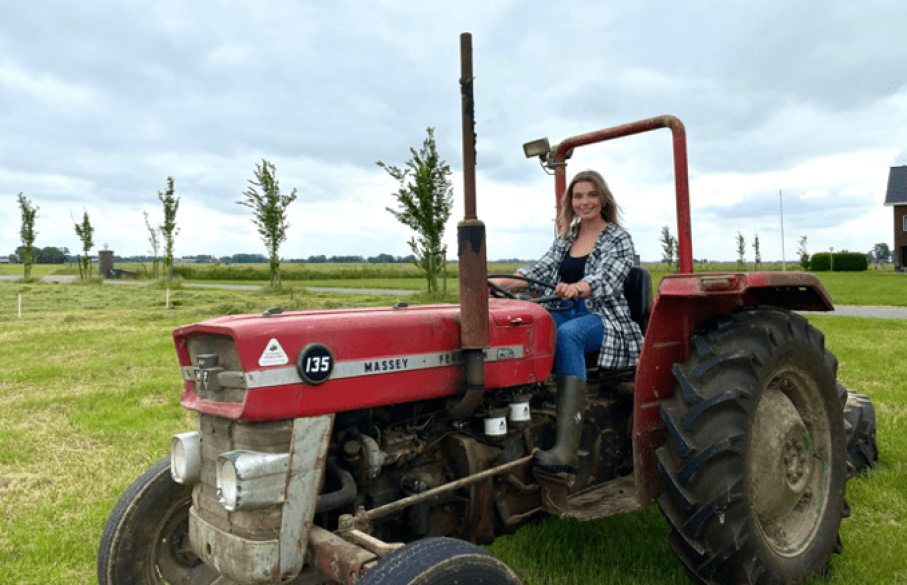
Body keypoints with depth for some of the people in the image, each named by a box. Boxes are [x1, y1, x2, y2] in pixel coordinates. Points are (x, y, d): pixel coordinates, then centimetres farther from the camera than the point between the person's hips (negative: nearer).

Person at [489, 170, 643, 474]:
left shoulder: (618, 239, 0)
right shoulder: (565, 238, 17)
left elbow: (606, 281, -18)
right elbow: (539, 272, 6)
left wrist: (576, 288, -40)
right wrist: (499, 282, -11)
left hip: (603, 319, -5)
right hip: (567, 314, 5)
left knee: (567, 334, -39)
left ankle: (566, 449, -46)